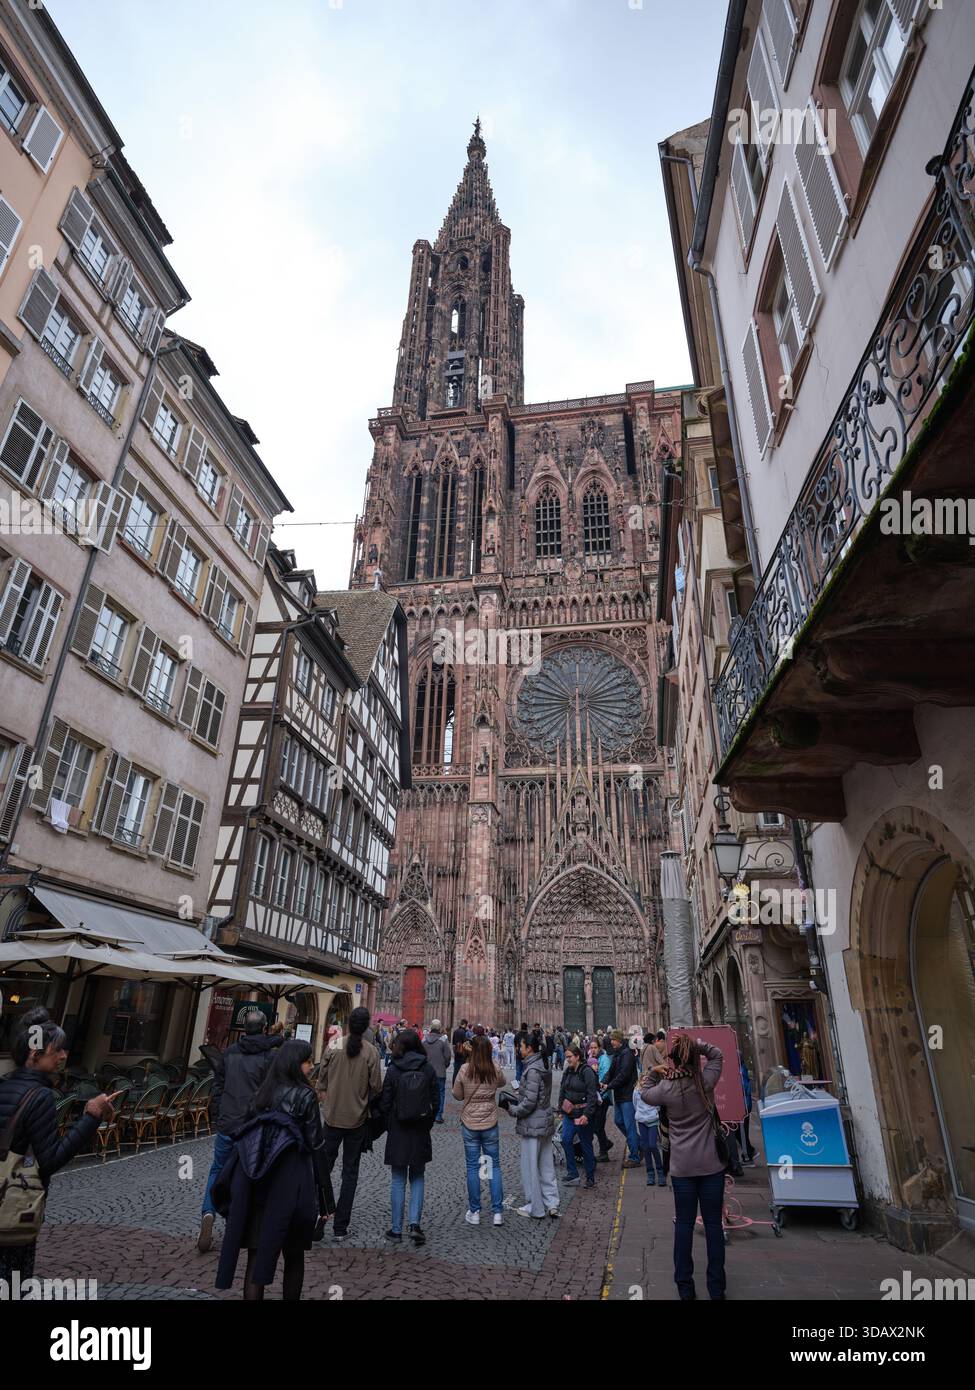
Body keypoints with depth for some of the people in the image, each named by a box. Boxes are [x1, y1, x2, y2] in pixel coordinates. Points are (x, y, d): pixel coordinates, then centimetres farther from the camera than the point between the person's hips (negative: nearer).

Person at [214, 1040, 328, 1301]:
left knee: (257, 1253, 9)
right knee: (293, 1255, 14)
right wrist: (324, 1190, -3)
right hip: (290, 1183, -4)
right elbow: (315, 1144, -10)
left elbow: (251, 1135, 7)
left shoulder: (264, 1092, 6)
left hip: (255, 1182, 4)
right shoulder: (305, 1096, -10)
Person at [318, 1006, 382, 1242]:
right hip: (357, 1118, -1)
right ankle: (340, 1228, 16)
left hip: (332, 1116, 1)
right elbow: (376, 1087, -10)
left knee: (324, 1166, 18)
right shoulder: (371, 1052, -15)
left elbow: (321, 1081, -2)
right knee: (350, 1172, 11)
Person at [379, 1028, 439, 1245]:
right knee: (417, 1178, 16)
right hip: (420, 1133, 2)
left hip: (398, 1132, -1)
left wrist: (389, 1125, 8)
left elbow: (385, 1103, -8)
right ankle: (415, 1223, 4)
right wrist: (428, 1124, 11)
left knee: (398, 1181, 11)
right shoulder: (428, 1069, -6)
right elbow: (435, 1101, -2)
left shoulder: (392, 1070, -11)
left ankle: (396, 1229, 17)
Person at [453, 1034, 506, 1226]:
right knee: (494, 1166, 12)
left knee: (473, 1167, 11)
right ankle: (497, 1212, 15)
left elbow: (457, 1095, -3)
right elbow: (502, 1083, 11)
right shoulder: (496, 1070, -10)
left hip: (469, 1125, -1)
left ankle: (474, 1212, 18)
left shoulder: (465, 1070, -14)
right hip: (490, 1124, 1)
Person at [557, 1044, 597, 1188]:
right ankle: (572, 1175, 5)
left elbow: (592, 1095, -16)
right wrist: (561, 1109, 11)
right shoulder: (567, 1072, 9)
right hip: (569, 1113, 6)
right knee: (566, 1140, -6)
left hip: (582, 1113, -6)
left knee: (586, 1144, 3)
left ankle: (590, 1178, 19)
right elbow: (562, 1091, 16)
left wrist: (586, 1114, -20)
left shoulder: (587, 1072, -13)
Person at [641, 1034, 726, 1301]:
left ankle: (685, 1286, 21)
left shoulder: (665, 1089, -11)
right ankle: (716, 1288, 20)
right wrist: (694, 1044, -4)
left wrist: (655, 1075, 11)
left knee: (684, 1224, 12)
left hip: (682, 1167, 0)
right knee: (713, 1223, 11)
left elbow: (645, 1095, 11)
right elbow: (717, 1054, 5)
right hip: (712, 1164, 0)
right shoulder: (706, 1081, -12)